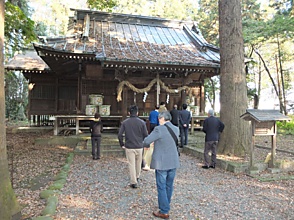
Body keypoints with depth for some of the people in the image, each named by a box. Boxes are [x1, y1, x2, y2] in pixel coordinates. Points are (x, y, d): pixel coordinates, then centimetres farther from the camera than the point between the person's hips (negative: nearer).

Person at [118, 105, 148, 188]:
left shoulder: (124, 122, -4)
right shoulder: (142, 122, -6)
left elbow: (120, 135, -7)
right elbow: (145, 135, -6)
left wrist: (122, 144, 5)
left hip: (129, 147, -1)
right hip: (139, 147, 1)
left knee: (131, 164, 6)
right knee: (138, 163, 20)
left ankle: (134, 182, 10)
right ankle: (137, 177, 40)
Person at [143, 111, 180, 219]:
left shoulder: (159, 129, -18)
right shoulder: (176, 129, 3)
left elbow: (146, 141, -15)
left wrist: (147, 145, 7)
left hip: (162, 163, -6)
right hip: (173, 162, 7)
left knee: (161, 187, 6)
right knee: (169, 186, 19)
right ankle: (166, 205, 36)